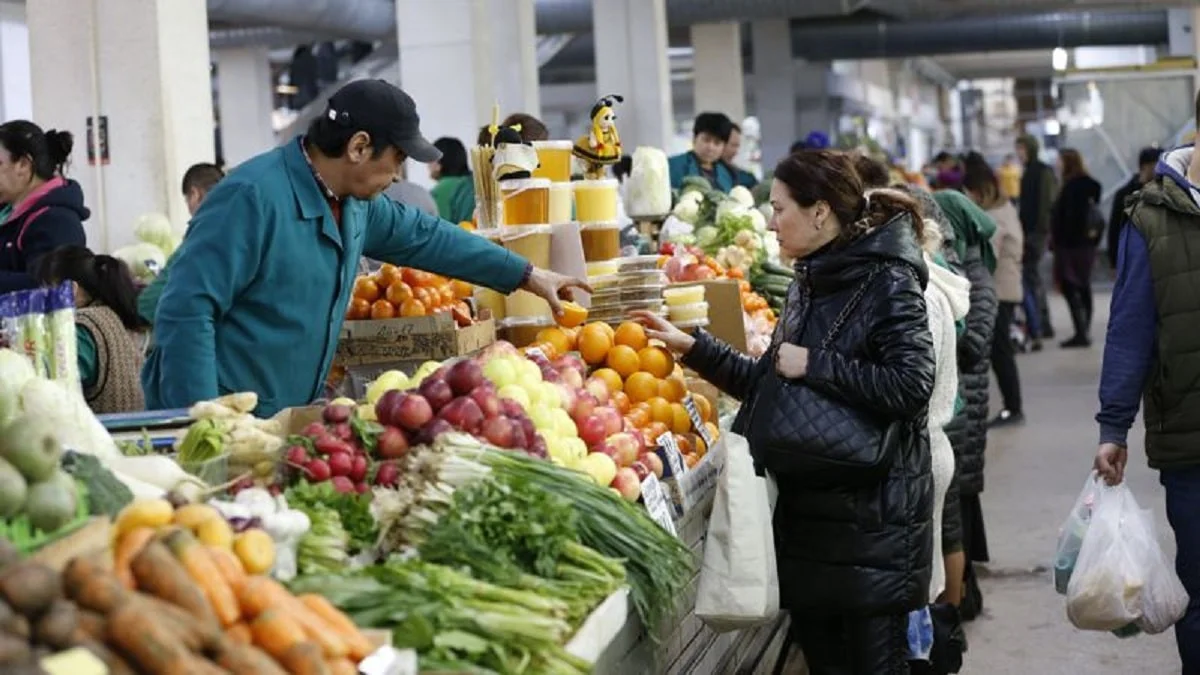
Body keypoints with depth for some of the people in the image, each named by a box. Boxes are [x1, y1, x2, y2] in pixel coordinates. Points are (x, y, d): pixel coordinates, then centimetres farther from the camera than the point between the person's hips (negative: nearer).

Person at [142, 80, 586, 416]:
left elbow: (425, 236, 25)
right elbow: (186, 312, -22)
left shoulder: (355, 206, 8)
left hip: (291, 421, 8)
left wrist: (528, 276, 30)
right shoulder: (254, 198, -20)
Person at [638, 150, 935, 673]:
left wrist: (814, 365, -19)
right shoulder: (809, 284, 13)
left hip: (873, 517, -8)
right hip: (807, 509, 8)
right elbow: (770, 385, 21)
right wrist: (693, 348, 15)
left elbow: (911, 386, -23)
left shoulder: (887, 282, -12)